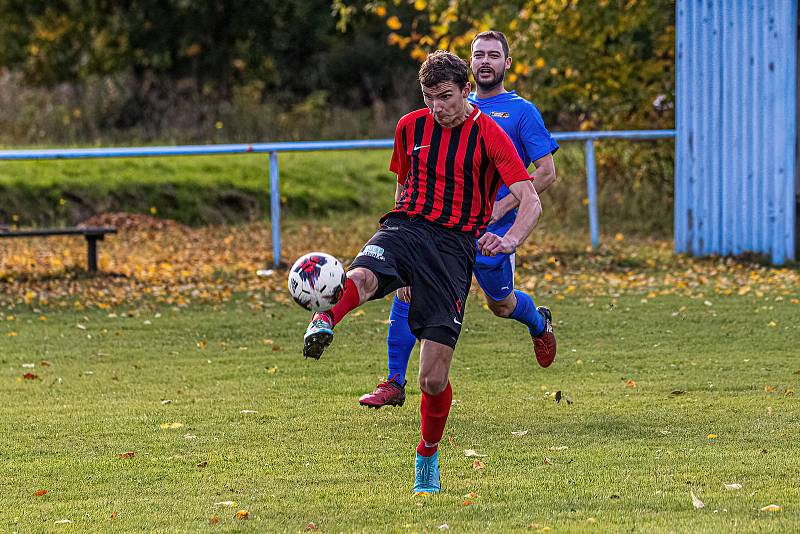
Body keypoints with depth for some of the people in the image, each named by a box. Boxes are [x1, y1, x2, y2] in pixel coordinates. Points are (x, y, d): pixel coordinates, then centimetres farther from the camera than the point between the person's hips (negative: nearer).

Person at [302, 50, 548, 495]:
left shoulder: (489, 136, -3)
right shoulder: (410, 128, 10)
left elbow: (531, 202, -10)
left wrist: (510, 240, -32)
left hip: (456, 243, -3)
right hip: (407, 226, 3)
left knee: (435, 378, -5)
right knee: (363, 277, -37)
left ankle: (428, 457, 18)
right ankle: (325, 322, -66)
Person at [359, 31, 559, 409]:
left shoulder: (521, 112, -3)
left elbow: (546, 172, -7)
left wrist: (500, 208, -14)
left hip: (492, 230, -4)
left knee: (501, 305, 11)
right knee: (407, 290, -13)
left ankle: (540, 323, 48)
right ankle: (394, 384, -7)